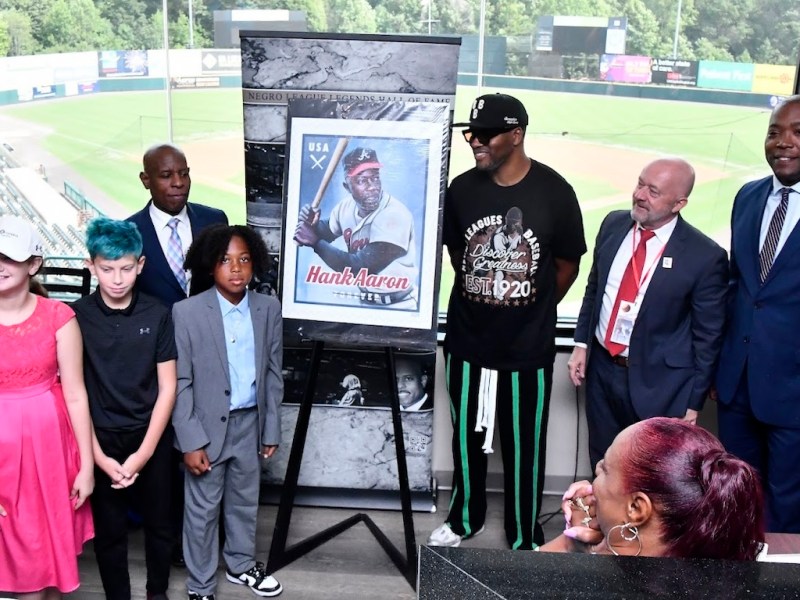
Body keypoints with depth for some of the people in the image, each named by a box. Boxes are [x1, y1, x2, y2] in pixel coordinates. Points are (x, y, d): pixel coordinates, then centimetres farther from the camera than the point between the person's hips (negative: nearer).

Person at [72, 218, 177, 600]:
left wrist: (143, 454, -10)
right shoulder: (76, 317, -8)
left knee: (159, 522, 14)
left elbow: (167, 388, -4)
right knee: (109, 529, 11)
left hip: (151, 437, 1)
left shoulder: (157, 315, -6)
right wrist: (99, 456, -12)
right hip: (100, 439, -1)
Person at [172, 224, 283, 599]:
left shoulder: (269, 309, -3)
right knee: (202, 508, 10)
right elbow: (180, 382, -12)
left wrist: (272, 428, 5)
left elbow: (273, 373, 4)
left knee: (245, 500, 20)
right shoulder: (187, 313, -14)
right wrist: (190, 440, -14)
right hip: (207, 426, -3)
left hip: (250, 422, 4)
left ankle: (241, 565, 42)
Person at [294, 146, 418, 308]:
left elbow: (362, 268, -24)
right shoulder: (347, 206, 0)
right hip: (363, 300, 6)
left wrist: (315, 242, -18)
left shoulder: (394, 215, -23)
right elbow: (326, 231, 20)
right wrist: (313, 225, -4)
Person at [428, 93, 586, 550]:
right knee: (467, 436, 19)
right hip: (467, 339, 3)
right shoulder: (463, 188, -6)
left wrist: (533, 310, 7)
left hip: (527, 345, -3)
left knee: (524, 446, 10)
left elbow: (567, 265, -1)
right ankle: (466, 517, 42)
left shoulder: (554, 191, -14)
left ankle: (525, 537, 31)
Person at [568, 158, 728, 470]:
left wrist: (693, 404, -7)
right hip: (601, 369, 5)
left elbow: (708, 336, -10)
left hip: (658, 384, -4)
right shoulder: (614, 224, -1)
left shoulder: (705, 256, -16)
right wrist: (581, 343, 7)